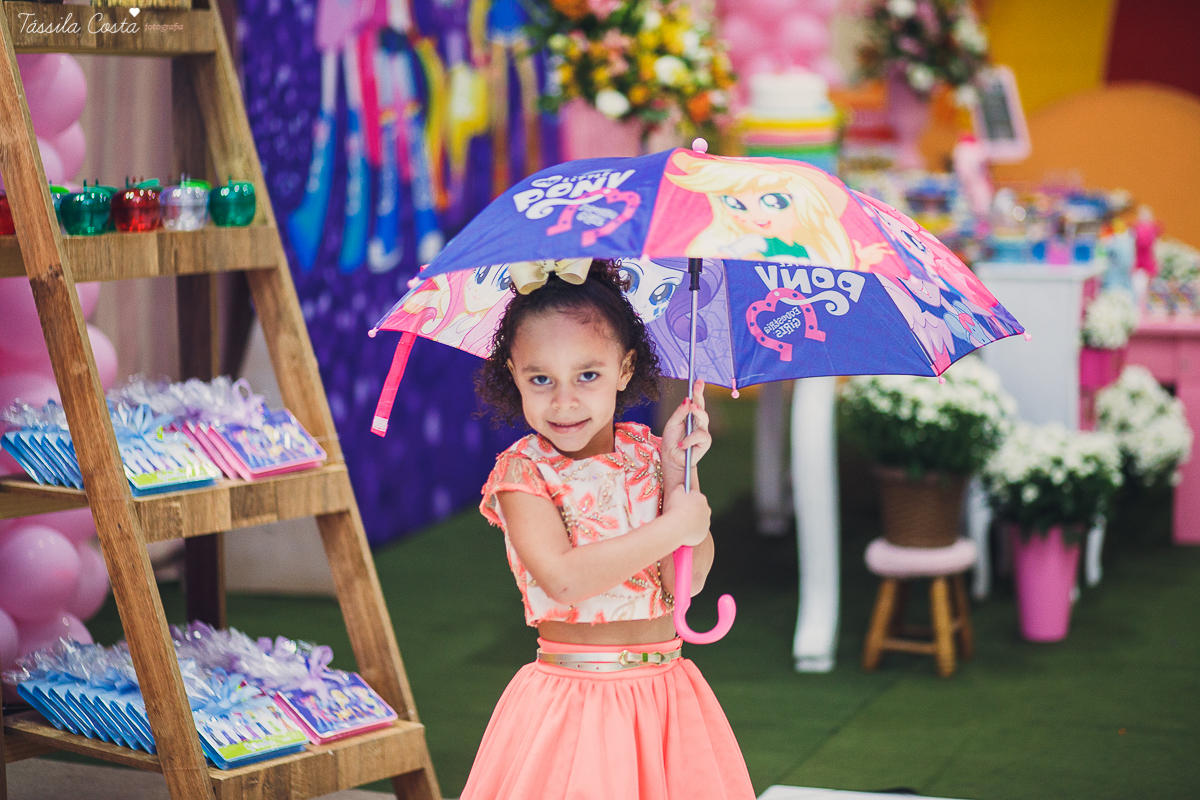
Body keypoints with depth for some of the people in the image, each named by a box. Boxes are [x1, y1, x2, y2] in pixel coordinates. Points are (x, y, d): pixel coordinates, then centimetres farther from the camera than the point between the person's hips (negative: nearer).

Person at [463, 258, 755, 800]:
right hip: (571, 697, -3)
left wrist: (679, 470, -14)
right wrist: (674, 526, -19)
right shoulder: (522, 472, -8)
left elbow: (687, 581, -7)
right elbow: (564, 579, -23)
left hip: (666, 690, 3)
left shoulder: (648, 454, 2)